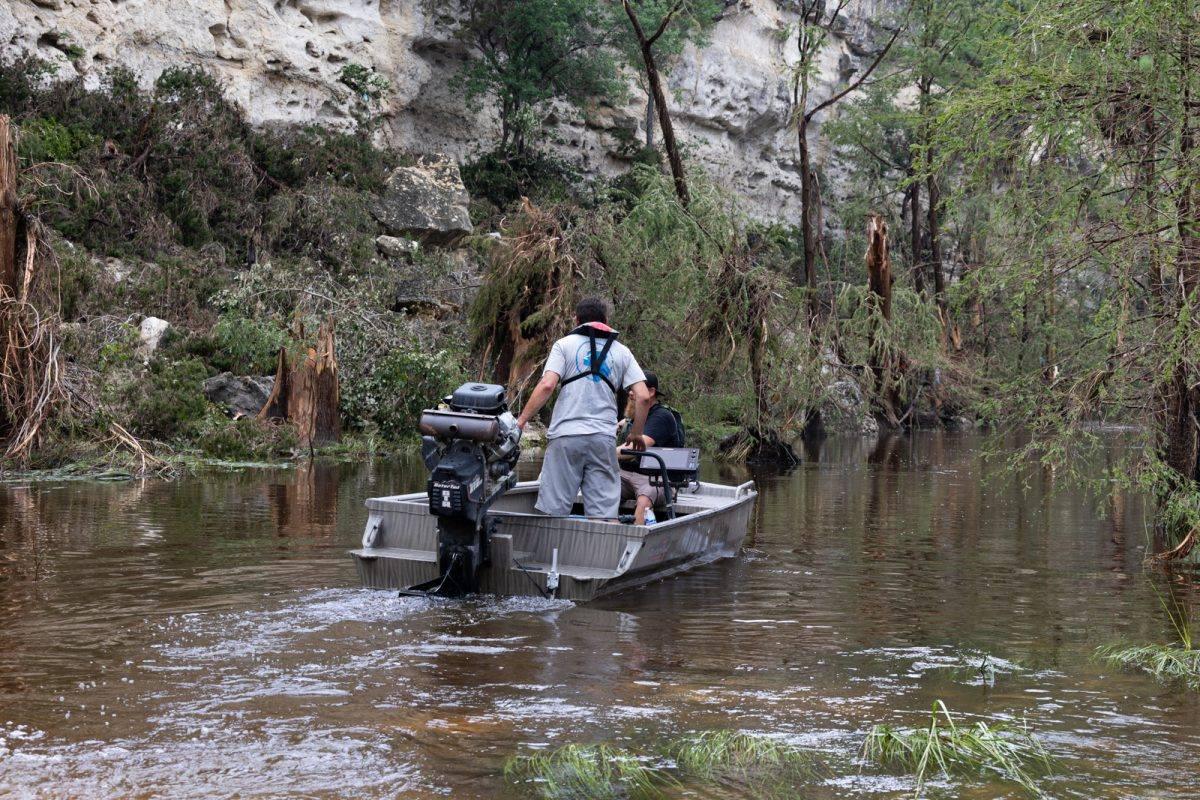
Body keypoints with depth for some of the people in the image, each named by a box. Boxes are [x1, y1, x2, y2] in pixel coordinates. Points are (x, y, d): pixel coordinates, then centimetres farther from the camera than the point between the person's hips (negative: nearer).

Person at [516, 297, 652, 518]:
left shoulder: (565, 344, 7)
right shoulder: (621, 352, 14)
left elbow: (546, 385, -8)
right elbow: (643, 397, 4)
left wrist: (521, 420, -2)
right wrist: (636, 434, 17)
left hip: (566, 436, -2)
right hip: (603, 440, 2)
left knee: (553, 512, -1)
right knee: (604, 516, 1)